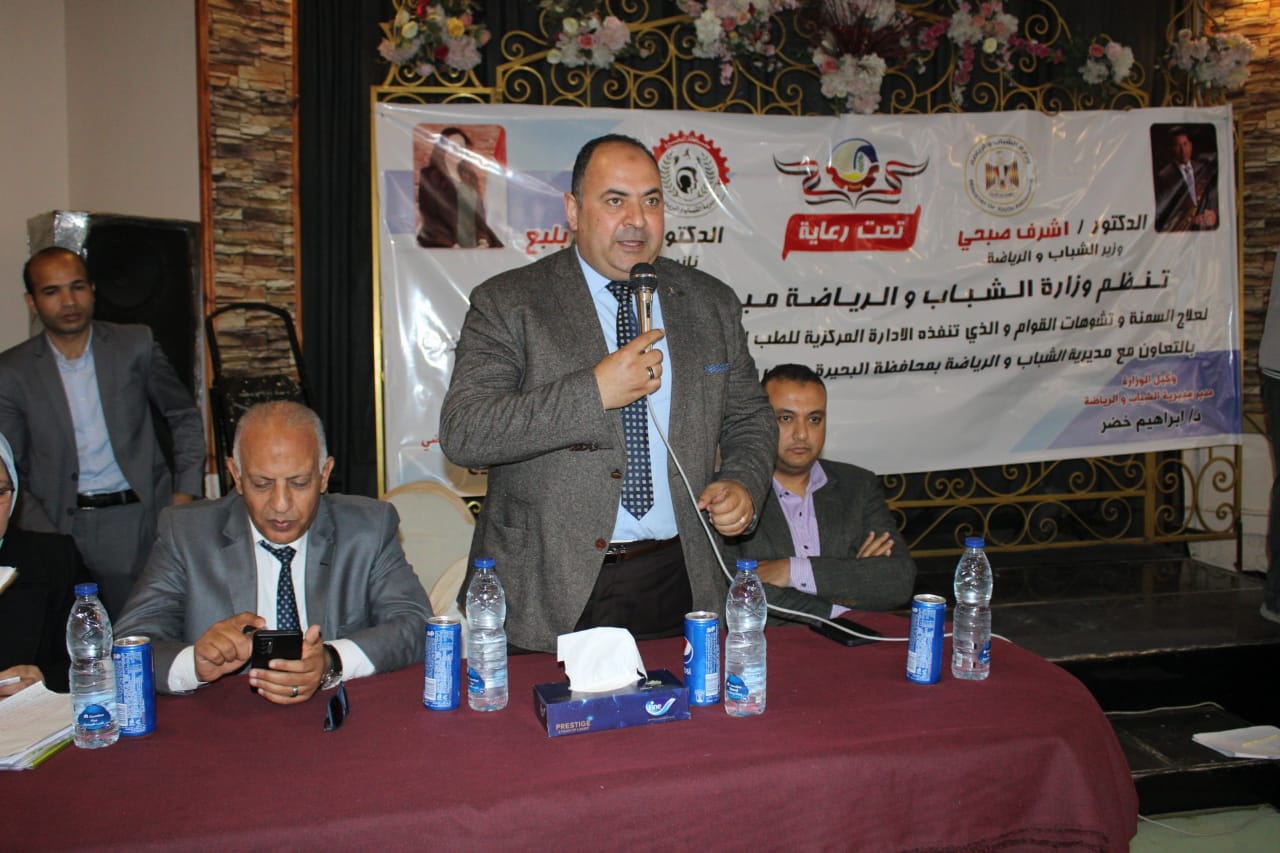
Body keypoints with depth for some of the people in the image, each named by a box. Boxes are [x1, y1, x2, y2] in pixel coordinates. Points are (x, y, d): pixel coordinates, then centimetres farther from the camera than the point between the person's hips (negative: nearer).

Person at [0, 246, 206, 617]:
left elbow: (184, 416, 15)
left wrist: (185, 493, 6)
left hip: (140, 517, 0)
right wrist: (46, 536, -7)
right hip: (61, 525, 0)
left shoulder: (136, 345, 4)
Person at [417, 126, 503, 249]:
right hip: (439, 247, -5)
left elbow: (479, 212, 13)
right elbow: (428, 216, -6)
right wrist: (450, 245, -16)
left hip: (473, 245, 5)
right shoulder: (429, 176, 2)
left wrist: (483, 240, -5)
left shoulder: (470, 177, 17)